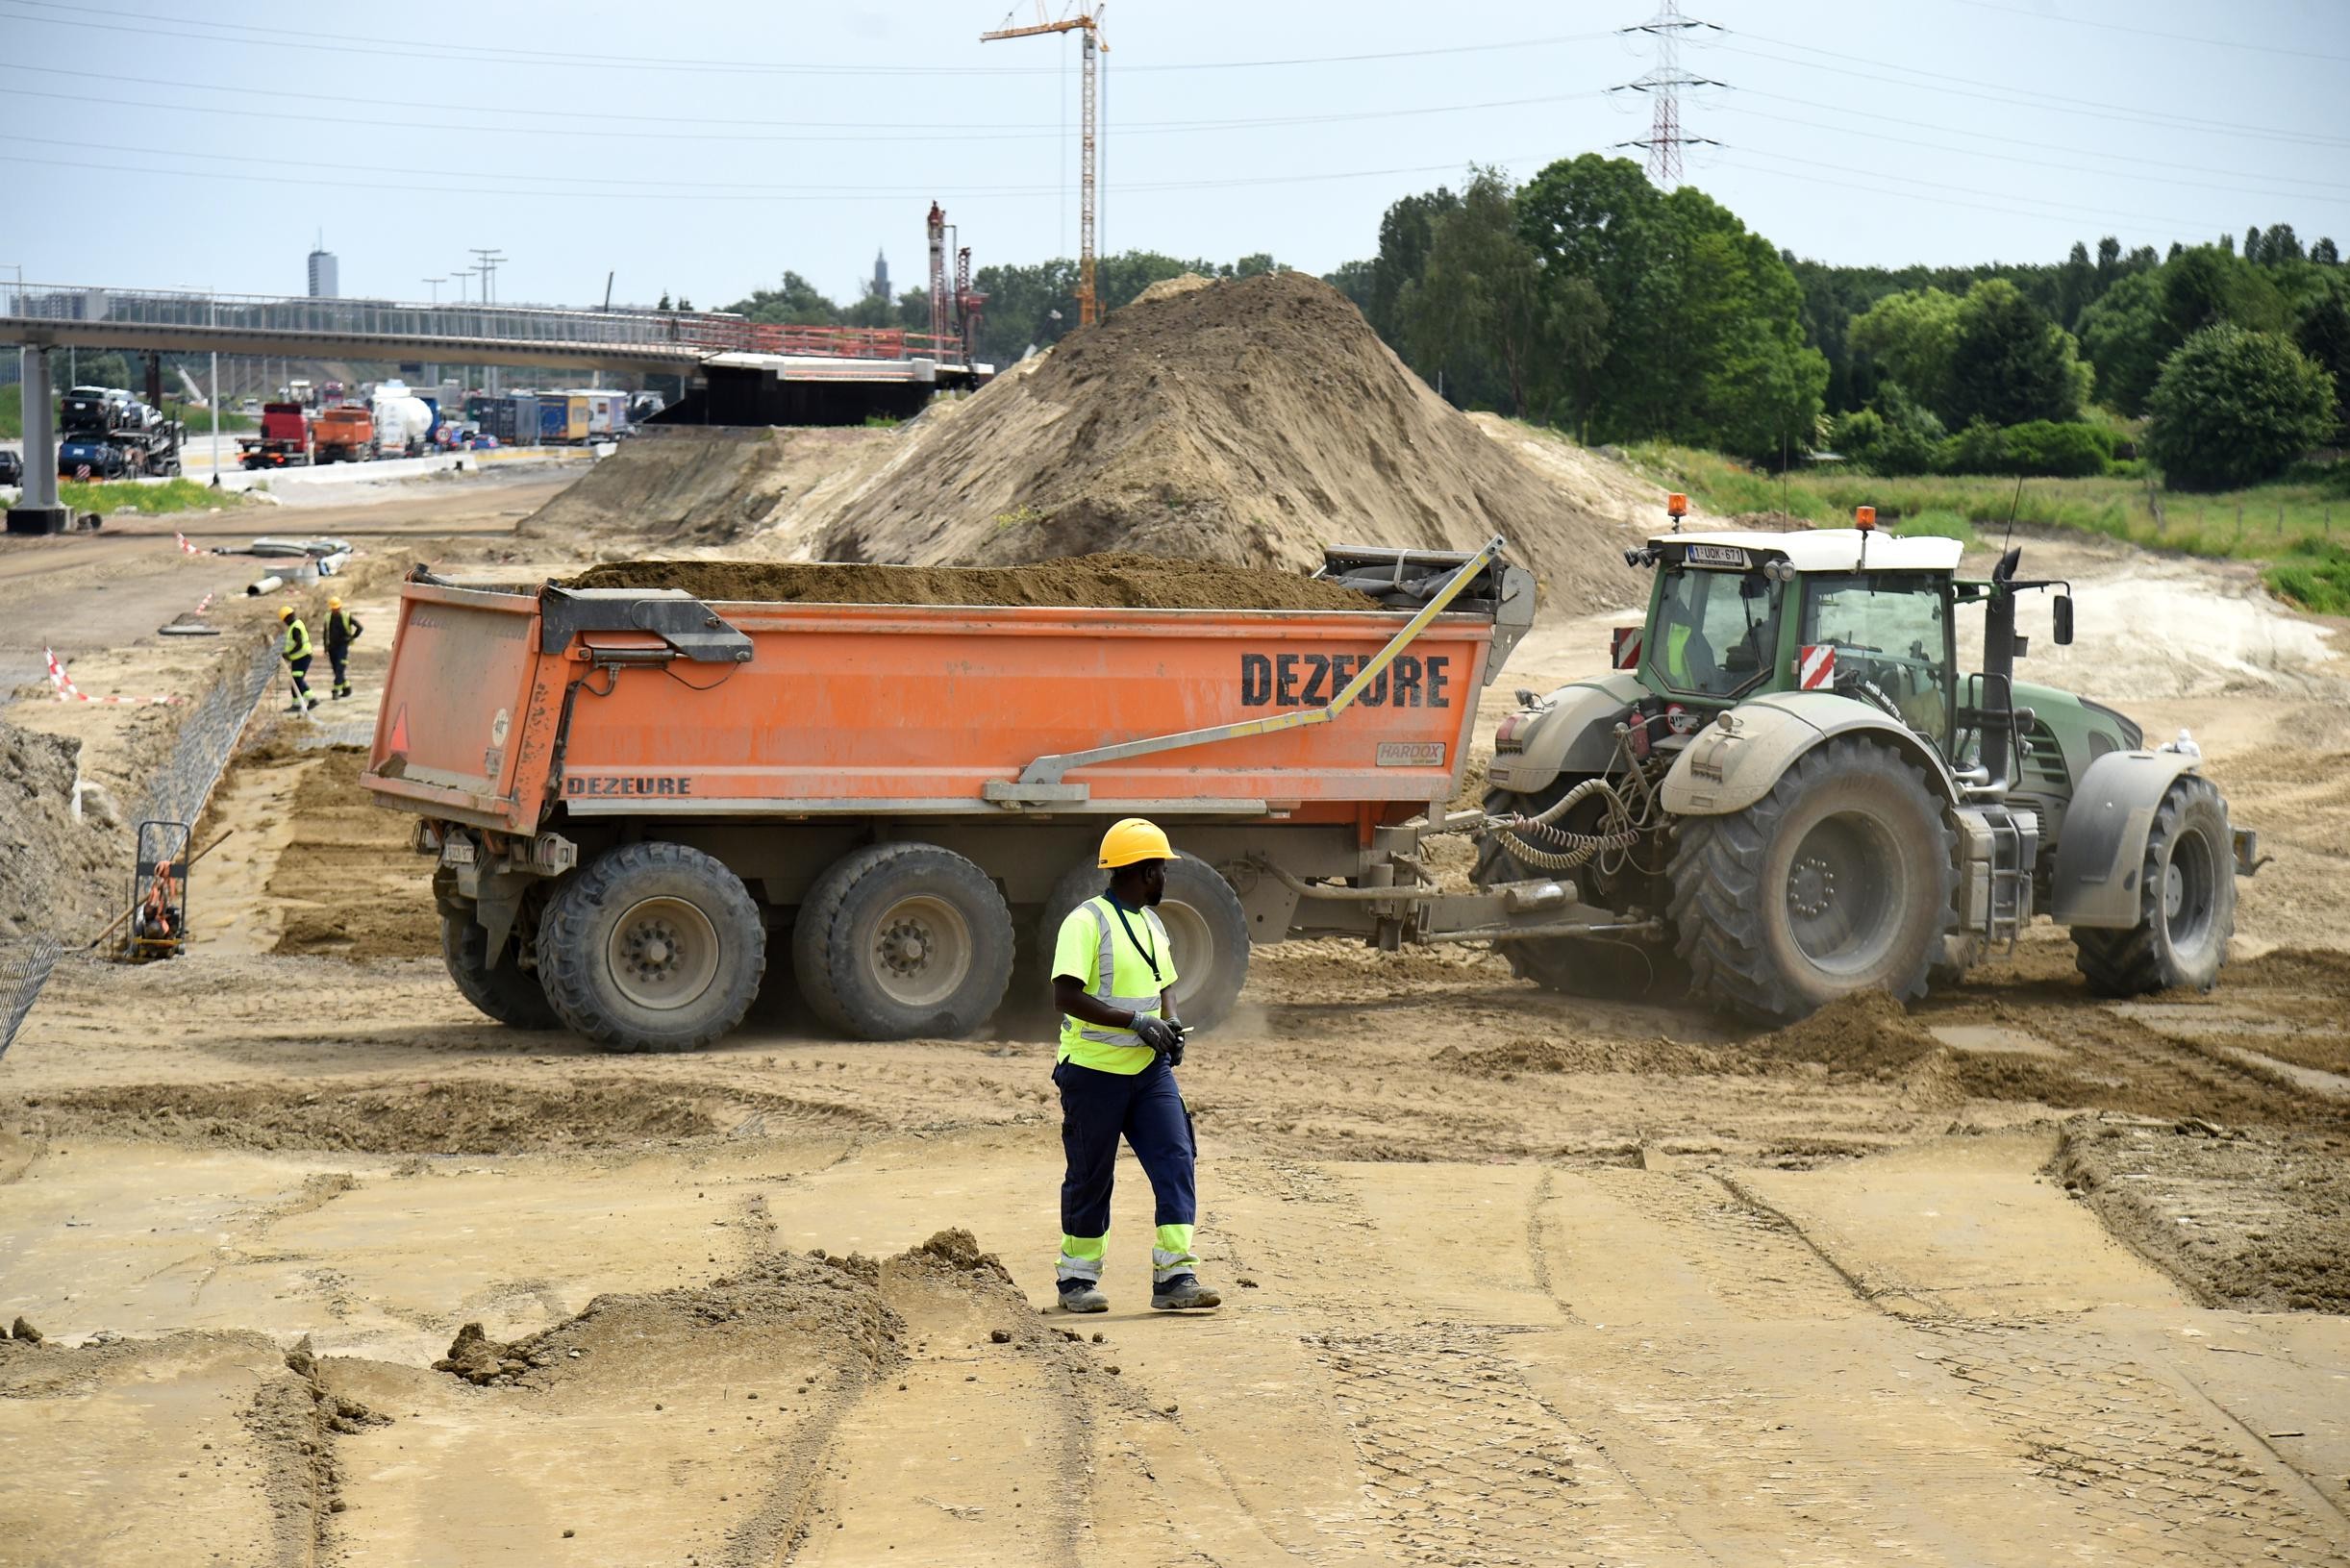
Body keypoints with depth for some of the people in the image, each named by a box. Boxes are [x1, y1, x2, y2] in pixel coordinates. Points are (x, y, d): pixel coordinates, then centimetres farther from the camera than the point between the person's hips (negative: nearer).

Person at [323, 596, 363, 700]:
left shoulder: (347, 616, -7)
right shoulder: (328, 617, 5)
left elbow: (360, 628, -2)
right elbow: (326, 633, 12)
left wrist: (352, 638, -2)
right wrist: (326, 648, 9)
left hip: (343, 646, -5)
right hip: (332, 647, 5)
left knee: (340, 669, -14)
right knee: (337, 670, 9)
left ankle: (336, 691, -16)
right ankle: (347, 688, 23)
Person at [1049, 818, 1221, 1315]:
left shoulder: (1152, 924, 13)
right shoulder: (1087, 921, -13)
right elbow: (1066, 995, -22)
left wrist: (1168, 1025, 4)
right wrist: (1135, 1022, -24)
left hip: (1150, 1069, 7)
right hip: (1094, 1072, -7)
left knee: (1176, 1163, -6)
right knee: (1090, 1178, 3)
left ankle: (1174, 1277, -7)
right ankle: (1076, 1280, 18)